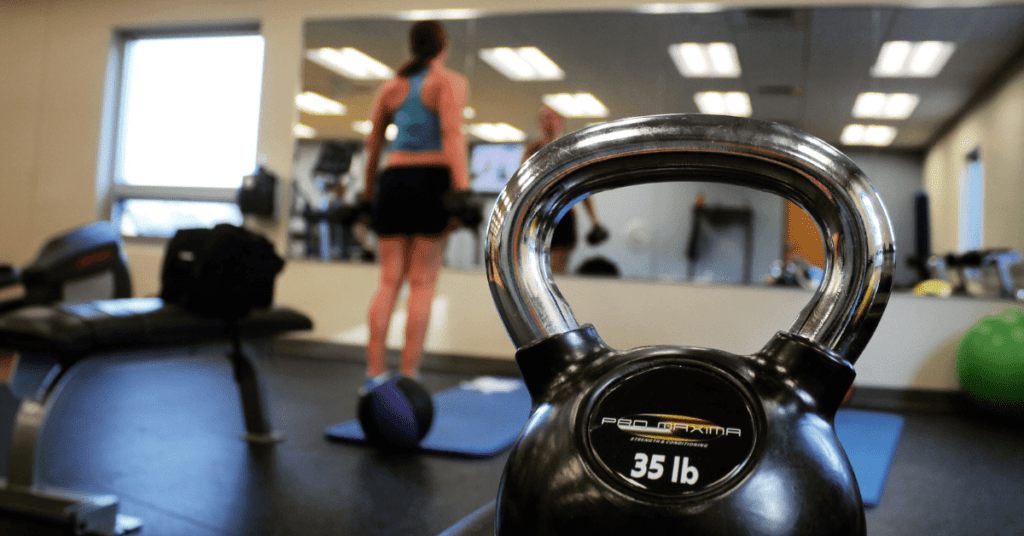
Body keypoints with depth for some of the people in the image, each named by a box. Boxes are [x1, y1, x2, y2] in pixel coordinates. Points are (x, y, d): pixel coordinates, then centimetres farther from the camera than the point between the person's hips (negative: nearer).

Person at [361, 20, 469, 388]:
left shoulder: (391, 86, 18)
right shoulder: (450, 82, 4)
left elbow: (373, 144, 19)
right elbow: (452, 135, -11)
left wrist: (368, 192, 27)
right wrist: (462, 189, -18)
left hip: (393, 179, 4)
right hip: (431, 179, -4)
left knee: (389, 281, 7)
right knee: (422, 282, -1)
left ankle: (375, 373, 6)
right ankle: (408, 377, -1)